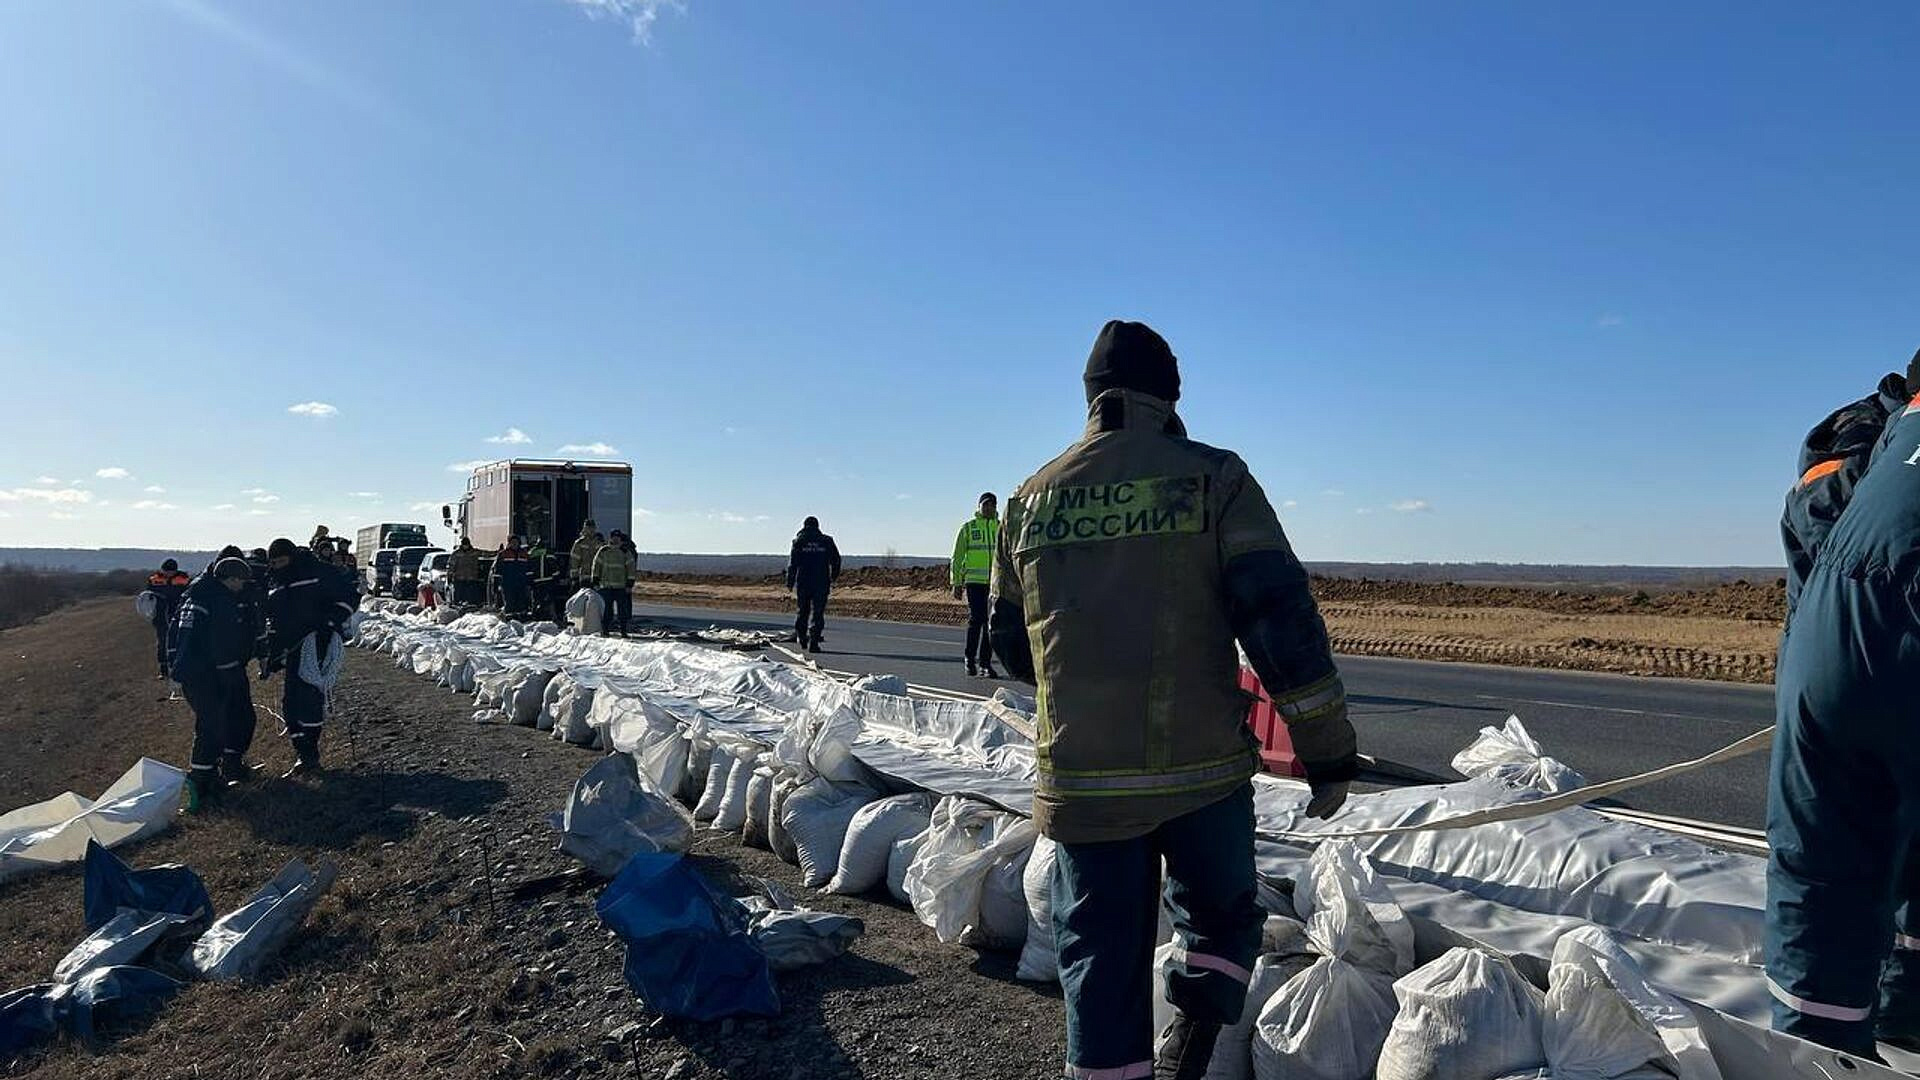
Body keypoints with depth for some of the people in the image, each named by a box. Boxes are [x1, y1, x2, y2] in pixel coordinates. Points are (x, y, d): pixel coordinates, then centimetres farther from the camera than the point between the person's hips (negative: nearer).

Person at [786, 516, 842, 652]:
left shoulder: (799, 541, 3)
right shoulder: (827, 541, 4)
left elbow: (792, 564, -1)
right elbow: (836, 561, 7)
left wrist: (790, 583, 4)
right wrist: (834, 578, 21)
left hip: (803, 583, 1)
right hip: (821, 583, -1)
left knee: (803, 611, 17)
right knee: (817, 613, -2)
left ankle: (801, 637, 21)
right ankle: (813, 641, -11)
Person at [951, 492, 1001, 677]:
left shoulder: (1001, 527, 12)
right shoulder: (968, 528, 6)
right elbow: (957, 557, 6)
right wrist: (957, 583, 1)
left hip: (996, 583, 3)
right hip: (974, 581, -2)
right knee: (975, 619, -9)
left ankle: (985, 663, 10)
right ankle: (970, 659, 5)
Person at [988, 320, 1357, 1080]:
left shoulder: (1032, 500, 6)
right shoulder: (1213, 479, -4)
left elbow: (1012, 646, 14)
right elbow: (1282, 618, -12)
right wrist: (1328, 752, -4)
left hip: (1082, 779, 2)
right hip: (1204, 767, -2)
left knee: (1104, 956, 15)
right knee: (1220, 922, 23)